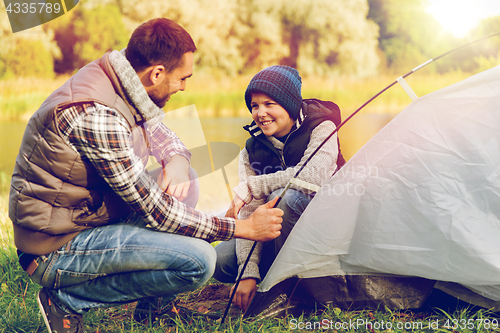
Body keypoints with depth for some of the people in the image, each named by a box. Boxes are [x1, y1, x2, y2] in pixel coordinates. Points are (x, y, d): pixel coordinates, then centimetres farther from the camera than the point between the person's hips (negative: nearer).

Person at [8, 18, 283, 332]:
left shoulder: (121, 86, -1)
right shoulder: (96, 115, -29)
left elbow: (163, 134, 18)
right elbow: (154, 211, -24)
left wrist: (177, 162, -8)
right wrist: (245, 227, -16)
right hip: (56, 250, -9)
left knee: (186, 179, 11)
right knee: (199, 260, -21)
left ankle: (155, 303, 11)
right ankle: (69, 299, -6)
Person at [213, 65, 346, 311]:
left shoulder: (321, 129, -16)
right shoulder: (252, 150, -3)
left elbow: (311, 176, -37)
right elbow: (250, 213, -12)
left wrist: (249, 187, -29)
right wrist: (248, 273, -25)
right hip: (280, 234, 5)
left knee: (283, 197, -35)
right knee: (221, 261, -13)